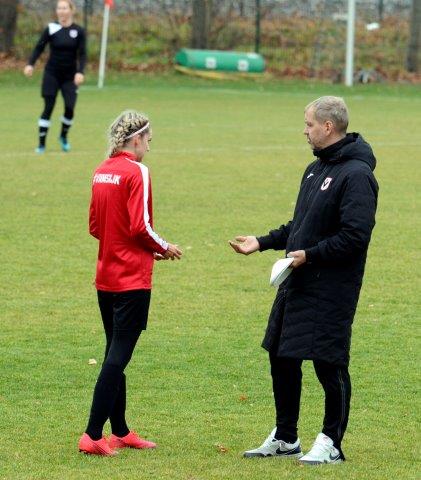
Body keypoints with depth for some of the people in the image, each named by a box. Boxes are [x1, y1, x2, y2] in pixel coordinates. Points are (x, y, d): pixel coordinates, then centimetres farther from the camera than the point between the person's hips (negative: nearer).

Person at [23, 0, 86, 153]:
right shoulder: (51, 29, -5)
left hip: (70, 76, 1)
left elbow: (82, 54, -4)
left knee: (70, 108, -7)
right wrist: (30, 64, -18)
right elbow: (39, 48, -4)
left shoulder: (78, 31, -3)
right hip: (52, 74, -1)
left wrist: (80, 72, -19)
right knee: (48, 108, -6)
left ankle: (64, 137, 20)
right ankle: (41, 144, 1)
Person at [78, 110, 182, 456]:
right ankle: (93, 435, -11)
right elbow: (140, 226, -19)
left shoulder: (102, 171, 9)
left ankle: (120, 432, 23)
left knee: (115, 352, 15)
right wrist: (164, 248, -1)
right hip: (132, 278, -8)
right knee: (119, 356, -6)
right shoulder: (136, 172, -14)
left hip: (106, 277, 8)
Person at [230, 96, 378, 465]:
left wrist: (310, 254, -21)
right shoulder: (315, 169, 15)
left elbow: (355, 235, -22)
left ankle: (331, 443, 9)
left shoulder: (356, 175, -16)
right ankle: (285, 438, 24)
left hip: (331, 292, -9)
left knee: (329, 364, -2)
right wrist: (263, 242, 16)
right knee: (281, 358, 13)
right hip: (296, 284, 10)